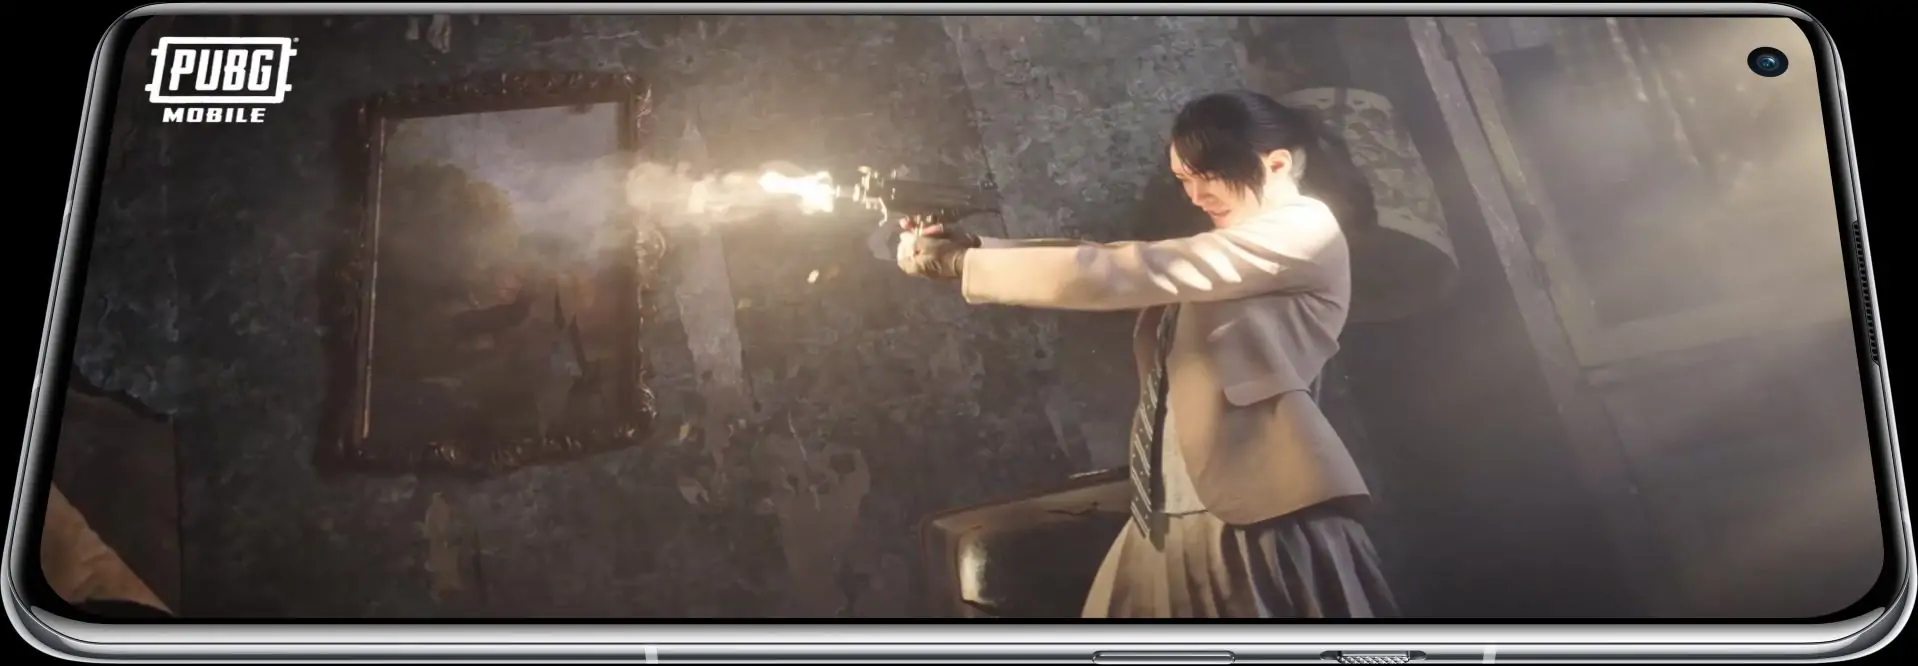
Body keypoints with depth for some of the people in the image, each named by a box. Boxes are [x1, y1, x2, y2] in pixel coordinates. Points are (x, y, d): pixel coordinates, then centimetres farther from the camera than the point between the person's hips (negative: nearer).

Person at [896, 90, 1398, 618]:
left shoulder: (1307, 229, -4)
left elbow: (1120, 272, -11)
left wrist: (959, 264, -8)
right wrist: (970, 246, 0)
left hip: (1268, 521, -8)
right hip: (1174, 524, 8)